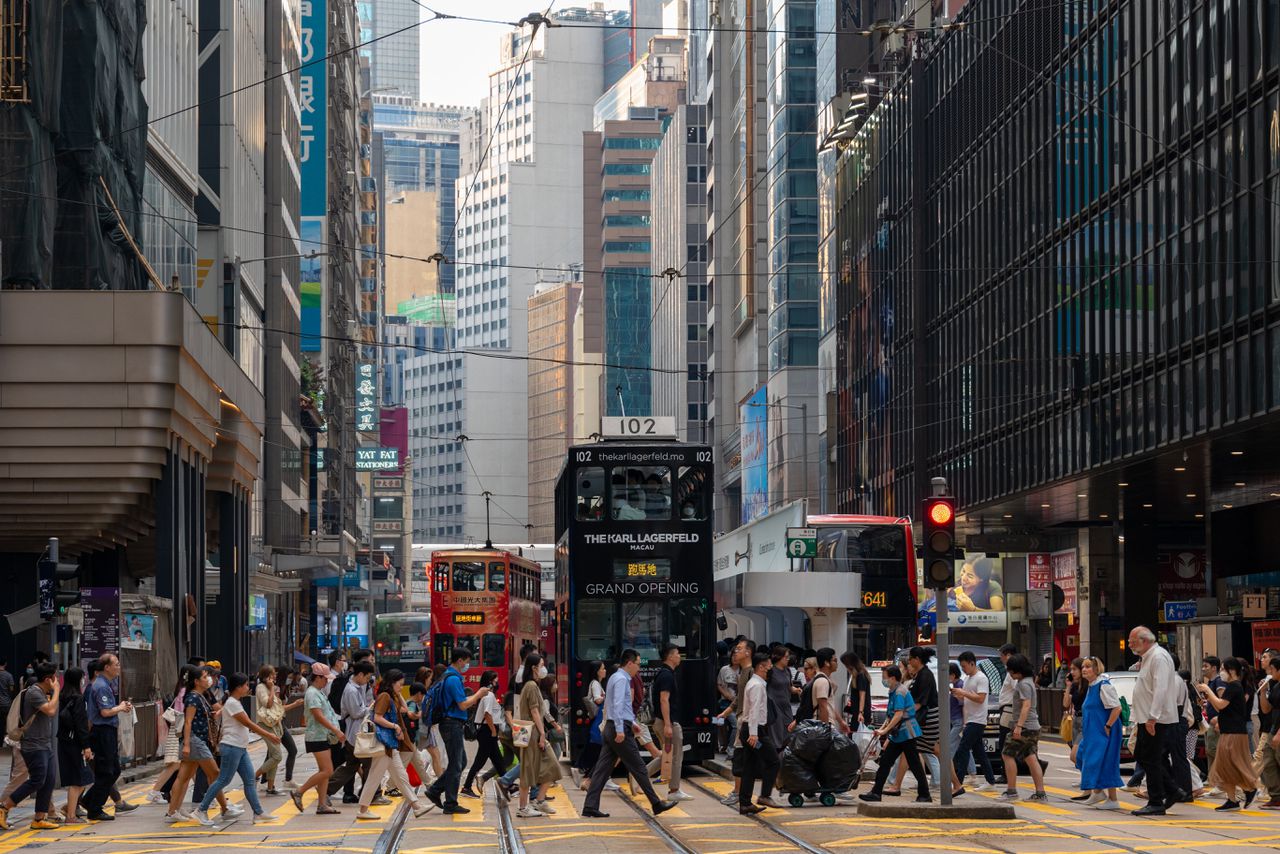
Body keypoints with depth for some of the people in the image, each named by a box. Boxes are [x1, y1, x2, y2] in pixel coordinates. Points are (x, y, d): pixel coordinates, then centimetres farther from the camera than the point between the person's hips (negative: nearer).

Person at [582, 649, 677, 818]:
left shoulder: (616, 678, 18)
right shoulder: (621, 679, -13)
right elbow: (618, 705, -22)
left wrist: (631, 723, 28)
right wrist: (620, 730, -27)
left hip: (610, 729, 10)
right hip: (621, 729, -10)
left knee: (602, 769, 4)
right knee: (638, 768, -1)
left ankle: (590, 807, -1)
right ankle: (657, 804, 6)